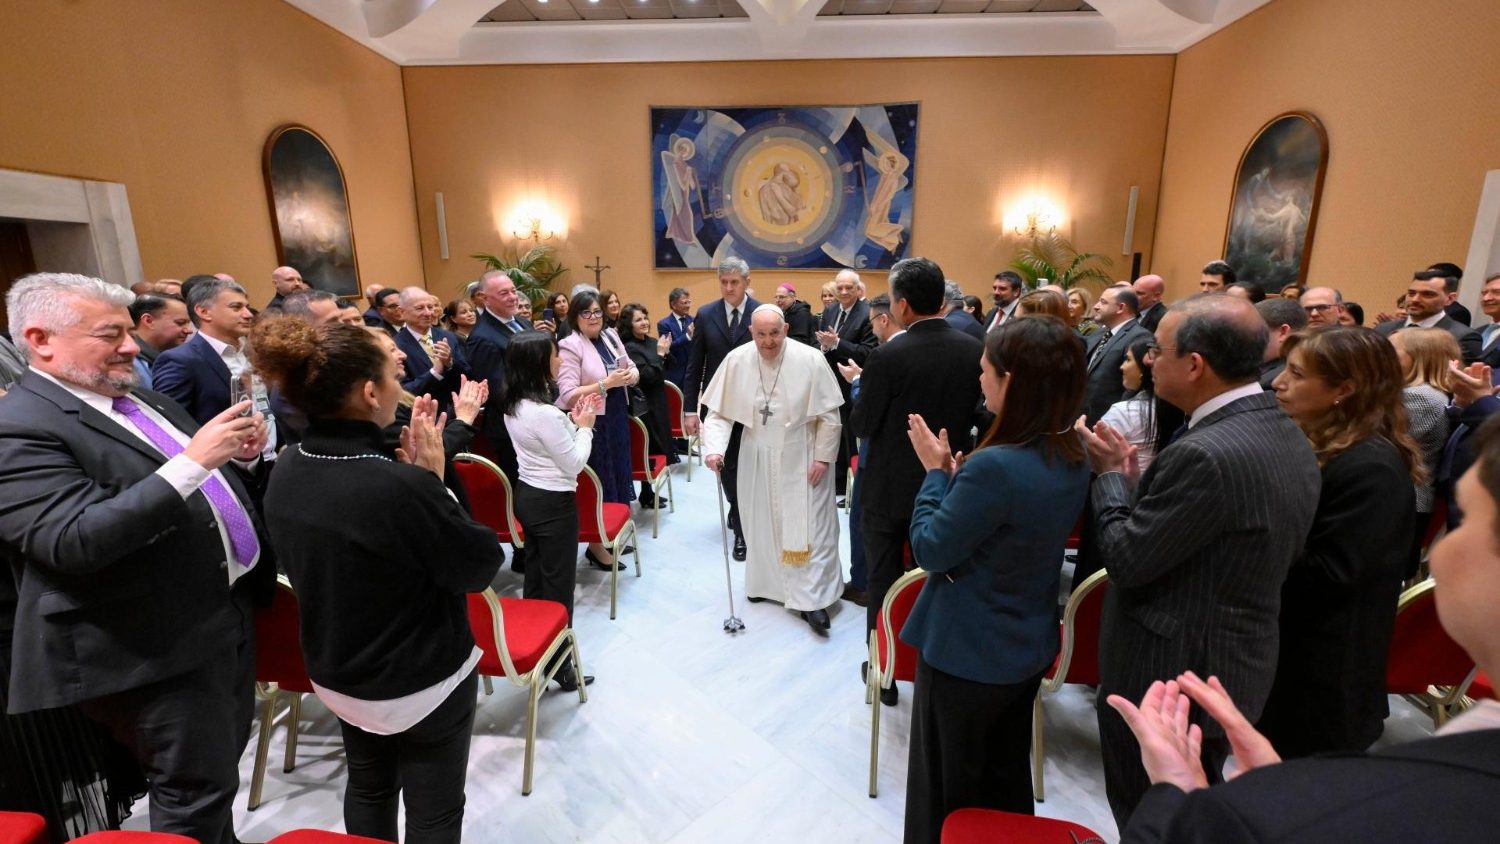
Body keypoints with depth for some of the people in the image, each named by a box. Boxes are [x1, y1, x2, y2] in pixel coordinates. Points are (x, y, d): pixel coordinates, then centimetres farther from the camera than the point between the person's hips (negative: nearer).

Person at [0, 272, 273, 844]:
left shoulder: (138, 397, 10)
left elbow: (197, 488, 20)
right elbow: (73, 541, -28)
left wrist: (237, 455, -1)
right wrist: (191, 463, -33)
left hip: (227, 610, 8)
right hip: (162, 642, -8)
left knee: (221, 764, 24)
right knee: (195, 787, 7)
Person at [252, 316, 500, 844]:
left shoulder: (287, 470, -9)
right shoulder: (399, 486, -35)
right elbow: (480, 566, -22)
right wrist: (432, 479, -18)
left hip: (335, 674, 7)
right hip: (423, 683, -7)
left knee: (368, 787, 30)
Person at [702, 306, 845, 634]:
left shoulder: (810, 360, -16)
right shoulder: (736, 361, -10)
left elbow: (829, 414, -9)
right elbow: (719, 411, -6)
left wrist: (822, 457, -9)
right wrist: (714, 448, -20)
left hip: (801, 458, -2)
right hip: (757, 458, 3)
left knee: (808, 527, 1)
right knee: (762, 525, 16)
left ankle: (811, 599, 10)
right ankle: (766, 582, 36)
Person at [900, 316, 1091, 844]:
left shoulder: (995, 466, -32)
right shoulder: (1073, 458, -5)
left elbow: (932, 550, -21)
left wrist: (936, 473, -11)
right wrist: (957, 477, -7)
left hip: (965, 652, -8)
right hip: (1028, 646, 8)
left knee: (947, 788, 18)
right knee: (1006, 776, 29)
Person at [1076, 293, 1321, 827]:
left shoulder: (1205, 453, -30)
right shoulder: (1289, 436, 1)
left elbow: (1127, 560, -23)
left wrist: (1111, 475, -9)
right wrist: (1134, 482, 0)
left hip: (1166, 676, -9)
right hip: (1234, 666, 9)